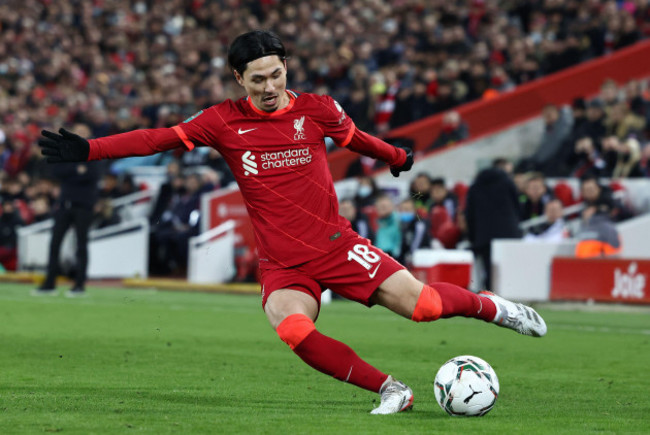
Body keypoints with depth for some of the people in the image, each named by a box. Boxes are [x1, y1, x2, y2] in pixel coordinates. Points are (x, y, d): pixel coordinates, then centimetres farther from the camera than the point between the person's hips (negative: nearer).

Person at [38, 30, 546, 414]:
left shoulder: (318, 109, -1)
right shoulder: (224, 121, -2)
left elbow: (356, 139, 19)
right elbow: (160, 138, -3)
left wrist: (397, 158, 36)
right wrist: (88, 149, -11)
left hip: (334, 244, 0)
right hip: (281, 264, 0)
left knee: (422, 304, -11)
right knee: (293, 329, -31)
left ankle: (491, 307, 23)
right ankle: (391, 390, -15)